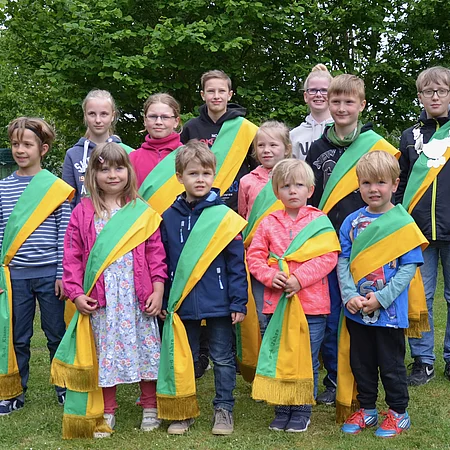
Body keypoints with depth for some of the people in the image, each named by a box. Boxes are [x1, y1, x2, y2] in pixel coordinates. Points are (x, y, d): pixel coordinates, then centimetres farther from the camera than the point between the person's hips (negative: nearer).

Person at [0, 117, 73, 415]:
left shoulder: (56, 188, -3)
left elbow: (64, 235, -3)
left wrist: (63, 274, -6)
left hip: (50, 275, -2)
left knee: (57, 334, 9)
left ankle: (64, 387, 24)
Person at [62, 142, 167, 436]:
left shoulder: (142, 210, 2)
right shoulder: (83, 212, 3)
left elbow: (155, 252, 2)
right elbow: (73, 256, 2)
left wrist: (158, 290, -4)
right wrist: (76, 293, -5)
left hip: (139, 296, 0)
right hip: (101, 299, 0)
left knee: (145, 347, 7)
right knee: (106, 351, 9)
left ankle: (150, 408, 23)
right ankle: (107, 412, 23)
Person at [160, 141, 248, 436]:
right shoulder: (170, 217, 1)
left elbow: (237, 263, -7)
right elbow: (163, 264, 5)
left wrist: (238, 302, -9)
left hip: (218, 303, -2)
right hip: (182, 304, 3)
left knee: (223, 358, 9)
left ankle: (224, 409, 23)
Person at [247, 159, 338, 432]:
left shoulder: (319, 220, -1)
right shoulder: (268, 223, 6)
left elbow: (328, 257, -9)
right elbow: (254, 256, 5)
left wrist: (300, 278, -19)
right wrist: (270, 276, -13)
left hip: (312, 304, -2)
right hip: (277, 303, 2)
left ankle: (302, 412, 20)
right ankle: (282, 410, 24)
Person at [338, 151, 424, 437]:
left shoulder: (403, 222, -10)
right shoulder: (352, 222, 1)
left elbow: (409, 266, -13)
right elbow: (343, 261, 1)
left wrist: (381, 298, -19)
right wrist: (350, 295, -13)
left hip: (390, 310, -4)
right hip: (356, 310, 4)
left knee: (391, 365, 9)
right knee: (361, 363, 16)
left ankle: (399, 413, 28)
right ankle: (367, 410, 34)